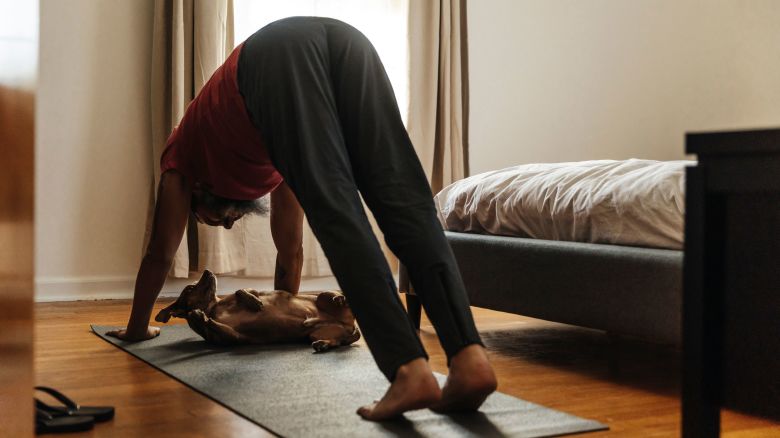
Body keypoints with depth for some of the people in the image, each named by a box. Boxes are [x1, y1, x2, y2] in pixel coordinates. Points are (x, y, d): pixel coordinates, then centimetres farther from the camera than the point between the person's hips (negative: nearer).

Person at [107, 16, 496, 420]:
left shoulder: (183, 155, 36)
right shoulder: (278, 160, 44)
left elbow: (160, 252, 37)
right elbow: (290, 249, 51)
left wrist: (138, 327, 48)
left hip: (276, 54, -4)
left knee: (338, 218, -15)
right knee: (406, 206, -12)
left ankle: (409, 370, -30)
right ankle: (469, 357, -29)